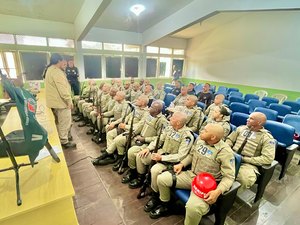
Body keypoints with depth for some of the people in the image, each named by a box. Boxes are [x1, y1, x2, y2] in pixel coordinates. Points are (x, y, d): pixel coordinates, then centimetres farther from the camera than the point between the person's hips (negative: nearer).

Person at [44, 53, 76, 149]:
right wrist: (69, 101, -23)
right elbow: (62, 88, -25)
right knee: (65, 122, -1)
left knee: (60, 121, 21)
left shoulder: (50, 70, 16)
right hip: (61, 101, -11)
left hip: (56, 101, 11)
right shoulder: (56, 71, -19)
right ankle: (64, 141, 9)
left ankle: (62, 137, 35)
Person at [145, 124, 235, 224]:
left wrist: (218, 191, -31)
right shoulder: (199, 139, -3)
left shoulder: (225, 151, -20)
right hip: (191, 175, 6)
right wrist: (182, 164, 2)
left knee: (193, 207, -35)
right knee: (161, 178, -3)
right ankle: (165, 206, 23)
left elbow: (229, 176, -17)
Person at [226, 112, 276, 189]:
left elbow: (268, 158, -14)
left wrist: (244, 159, -16)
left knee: (246, 179, -37)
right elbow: (229, 139, 16)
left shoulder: (267, 138, -5)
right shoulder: (241, 128, 9)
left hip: (248, 163, -4)